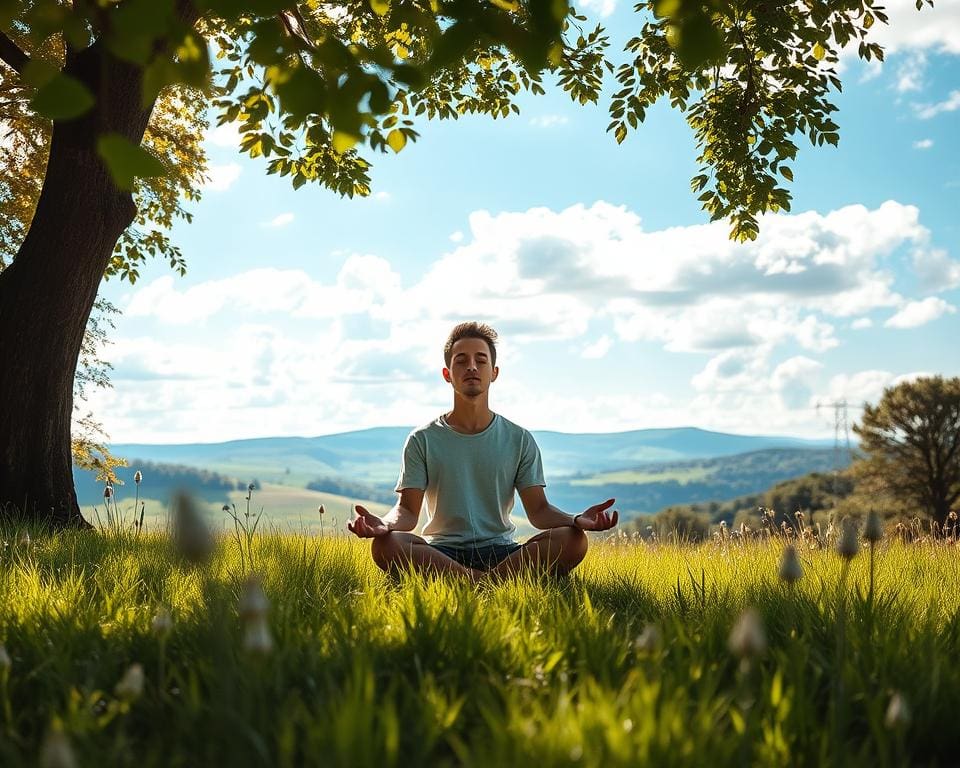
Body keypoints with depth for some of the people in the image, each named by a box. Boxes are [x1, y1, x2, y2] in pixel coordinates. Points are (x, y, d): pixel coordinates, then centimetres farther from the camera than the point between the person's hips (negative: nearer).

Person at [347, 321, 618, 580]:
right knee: (386, 545, -33)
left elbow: (538, 510, 5)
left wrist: (576, 520, -18)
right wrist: (385, 524, -26)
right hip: (440, 552, -1)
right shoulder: (423, 440, 7)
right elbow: (408, 510, 0)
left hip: (500, 551, 1)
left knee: (572, 540, -26)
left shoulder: (519, 439, 11)